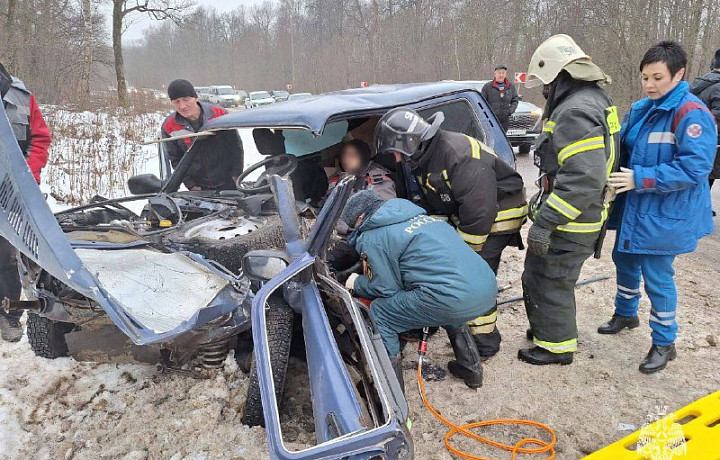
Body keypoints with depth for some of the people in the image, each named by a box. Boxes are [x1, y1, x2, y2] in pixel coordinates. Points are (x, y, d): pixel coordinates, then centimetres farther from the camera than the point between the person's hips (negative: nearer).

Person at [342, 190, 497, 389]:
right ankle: (471, 367, 45)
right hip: (489, 290, 9)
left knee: (379, 314, 9)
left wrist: (357, 284, 25)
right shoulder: (416, 215, 27)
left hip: (458, 300, -8)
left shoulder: (372, 238, 3)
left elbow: (387, 289, 4)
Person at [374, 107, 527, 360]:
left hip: (498, 215, -10)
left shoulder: (458, 152, -30)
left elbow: (479, 210, -31)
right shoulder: (423, 159, 2)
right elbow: (433, 206, 13)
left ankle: (485, 343, 4)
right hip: (463, 215, 10)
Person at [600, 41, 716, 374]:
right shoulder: (640, 110, 6)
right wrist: (618, 176, -4)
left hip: (666, 215, -8)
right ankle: (626, 314, 45)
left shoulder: (692, 113, -18)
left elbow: (694, 167, -25)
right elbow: (622, 150, 16)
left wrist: (640, 179, -28)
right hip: (634, 209, 8)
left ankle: (664, 343, 21)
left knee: (657, 276, 1)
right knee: (625, 261, 21)